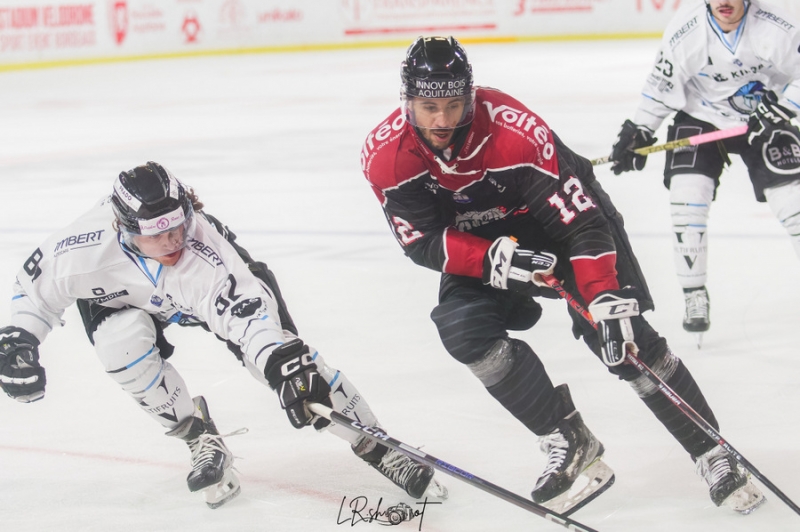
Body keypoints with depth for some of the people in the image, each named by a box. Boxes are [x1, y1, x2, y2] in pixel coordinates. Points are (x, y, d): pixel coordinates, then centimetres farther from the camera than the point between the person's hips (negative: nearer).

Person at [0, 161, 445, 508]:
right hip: (129, 297, 2)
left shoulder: (207, 248, -43)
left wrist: (283, 364, -67)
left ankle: (378, 451, -9)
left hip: (226, 283, -2)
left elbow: (248, 311, -53)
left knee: (290, 359, -18)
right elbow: (39, 280, -15)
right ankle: (200, 437, -11)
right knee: (122, 341, -31)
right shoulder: (88, 247, -36)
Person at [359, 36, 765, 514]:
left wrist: (609, 304, -42)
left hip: (566, 207, -4)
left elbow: (579, 221, -34)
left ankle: (711, 453, -2)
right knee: (464, 329, -21)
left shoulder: (514, 132, -34)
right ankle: (570, 443, -8)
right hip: (481, 241, 4)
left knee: (622, 337, -15)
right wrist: (496, 260, -35)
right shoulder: (386, 155, -23)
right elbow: (422, 242, -19)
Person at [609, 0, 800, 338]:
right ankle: (695, 296, -3)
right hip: (700, 118, 0)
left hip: (761, 118, 0)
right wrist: (638, 131, -10)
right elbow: (661, 86, -8)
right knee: (687, 196, -15)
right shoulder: (684, 31, -20)